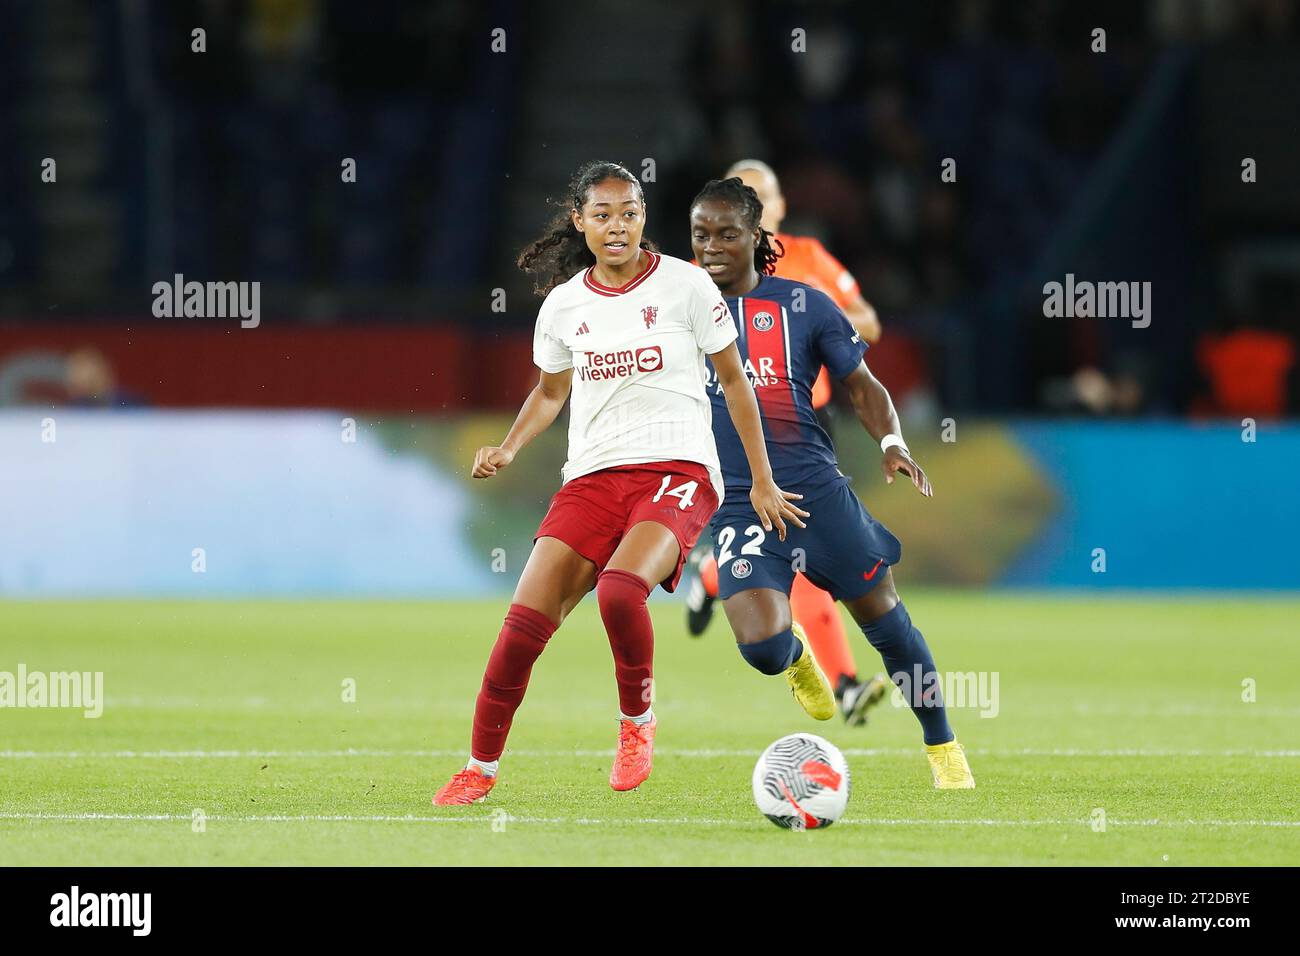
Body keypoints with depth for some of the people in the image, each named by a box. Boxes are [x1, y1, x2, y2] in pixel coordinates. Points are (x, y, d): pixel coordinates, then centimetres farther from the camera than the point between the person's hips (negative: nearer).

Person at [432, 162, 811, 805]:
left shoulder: (684, 284, -1)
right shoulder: (563, 305, 9)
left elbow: (733, 379, 7)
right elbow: (550, 391, 26)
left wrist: (762, 481, 6)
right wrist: (507, 450, 7)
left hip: (678, 469, -4)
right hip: (591, 478, 4)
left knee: (619, 589, -32)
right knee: (525, 620, -10)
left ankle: (637, 721, -5)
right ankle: (480, 767, 6)